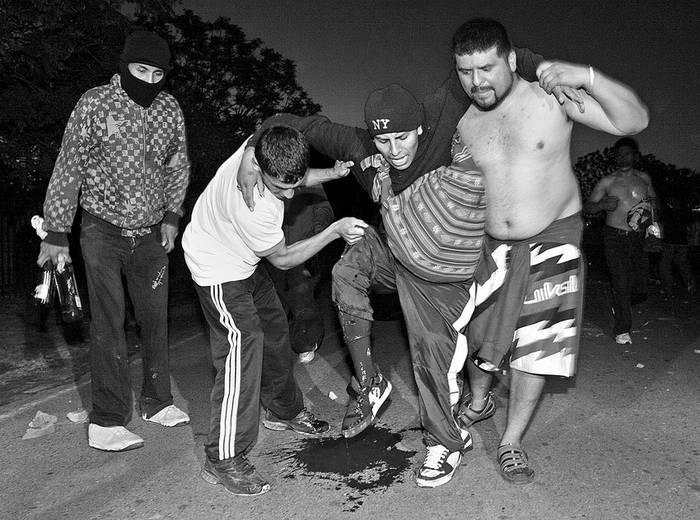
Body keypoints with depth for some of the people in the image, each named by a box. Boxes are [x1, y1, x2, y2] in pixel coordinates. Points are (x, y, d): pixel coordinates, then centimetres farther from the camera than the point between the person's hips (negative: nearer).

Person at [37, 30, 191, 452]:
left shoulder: (170, 109, 3)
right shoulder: (94, 105, -8)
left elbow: (178, 166, 13)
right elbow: (68, 170, -6)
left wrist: (172, 216, 4)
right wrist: (56, 234, -6)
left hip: (151, 232, 4)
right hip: (104, 230, -4)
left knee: (155, 318, 8)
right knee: (109, 324, -5)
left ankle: (156, 401, 23)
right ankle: (107, 422, 2)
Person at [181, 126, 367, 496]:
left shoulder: (263, 149, -19)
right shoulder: (255, 209, -40)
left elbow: (295, 178, 7)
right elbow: (283, 259, -21)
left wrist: (331, 173, -8)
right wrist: (335, 230, -23)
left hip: (242, 258, 9)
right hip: (219, 270, -9)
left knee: (273, 329, 16)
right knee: (242, 346, -13)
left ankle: (285, 411, 37)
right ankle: (223, 460, -2)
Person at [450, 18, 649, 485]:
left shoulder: (551, 97, -11)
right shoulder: (464, 125, -1)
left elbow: (634, 121, -14)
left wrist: (588, 77, -28)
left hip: (553, 240, -2)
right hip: (492, 245, 3)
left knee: (537, 347, 1)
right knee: (478, 336, 9)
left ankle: (511, 442, 18)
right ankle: (477, 403, 40)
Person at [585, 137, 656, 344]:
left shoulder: (644, 178, 11)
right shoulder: (607, 182, 1)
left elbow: (653, 199, 25)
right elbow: (588, 206, 4)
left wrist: (651, 208, 2)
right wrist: (603, 205, -17)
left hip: (639, 238, 4)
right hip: (615, 237, -3)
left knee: (640, 289, 2)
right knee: (621, 281, -12)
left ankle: (619, 304, 35)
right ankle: (622, 330, -2)